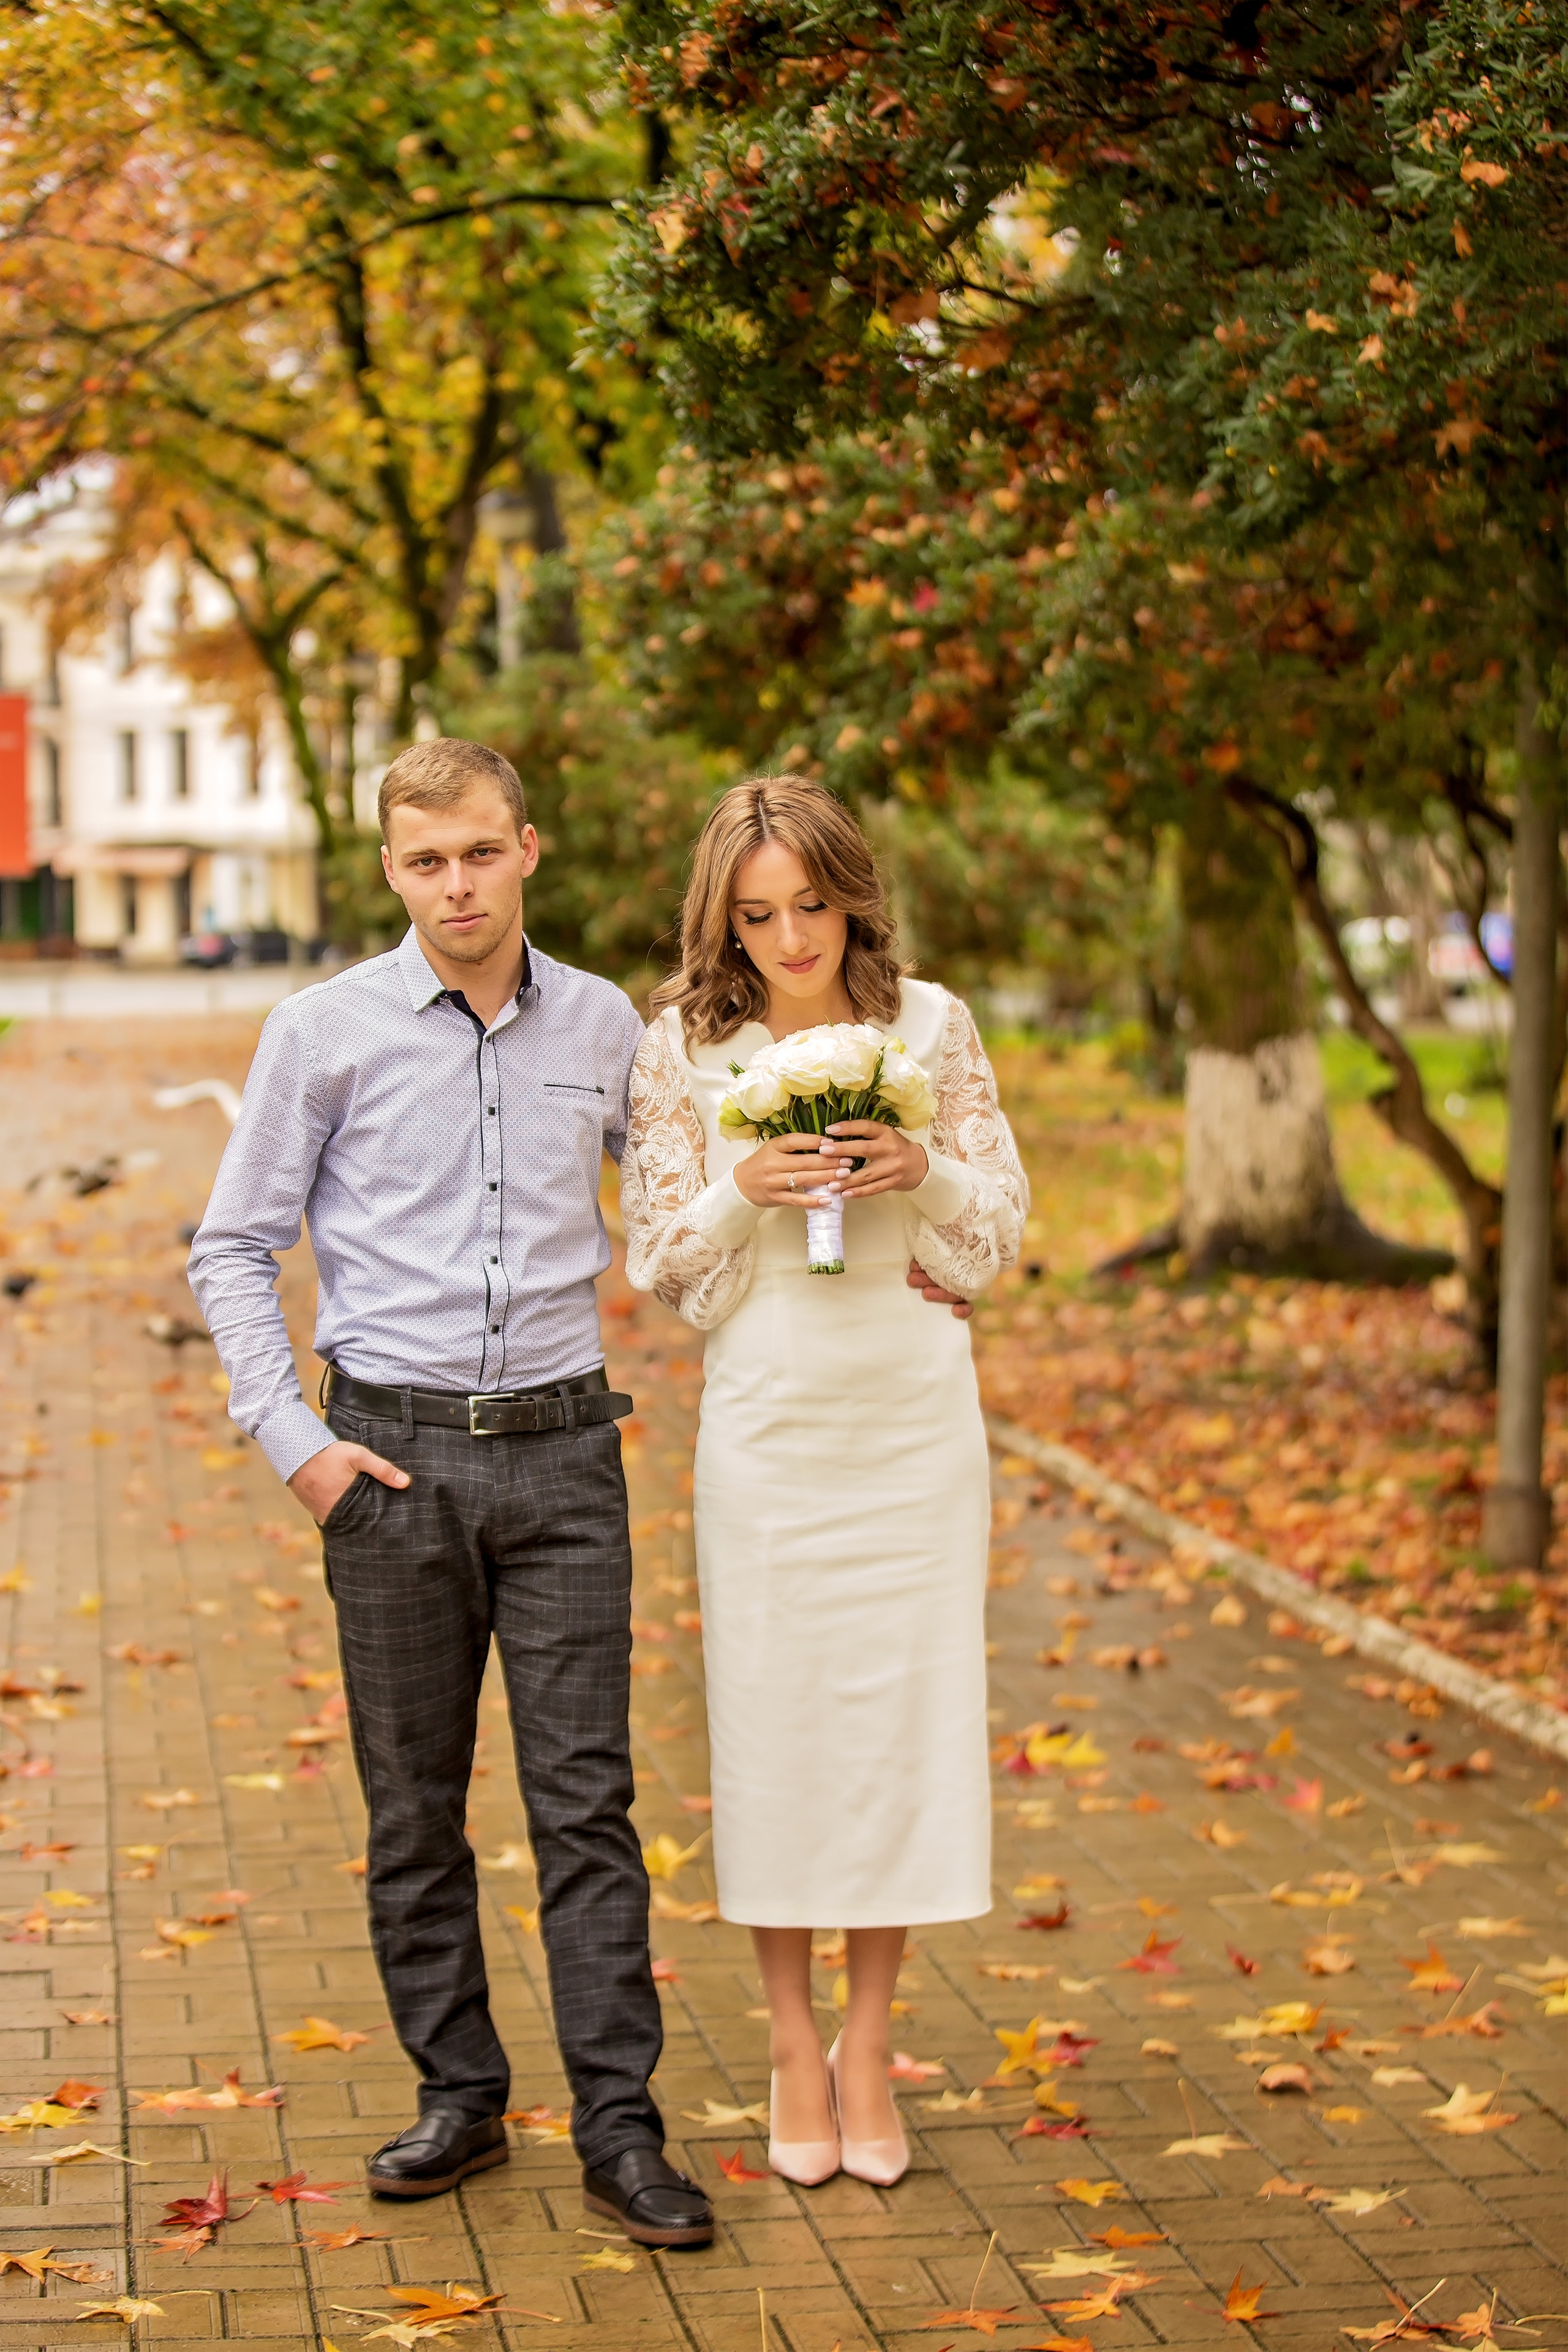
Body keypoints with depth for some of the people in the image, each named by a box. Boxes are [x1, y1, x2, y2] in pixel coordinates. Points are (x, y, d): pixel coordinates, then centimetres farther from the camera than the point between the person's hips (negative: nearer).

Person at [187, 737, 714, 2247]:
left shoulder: (604, 1030, 6)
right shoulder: (325, 1034, -1)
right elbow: (232, 1247, 4)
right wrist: (290, 1438, -4)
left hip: (561, 1453, 1)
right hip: (393, 1456, 0)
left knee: (586, 1799, -2)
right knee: (412, 1807, 6)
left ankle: (620, 2132, 2)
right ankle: (458, 2096, 20)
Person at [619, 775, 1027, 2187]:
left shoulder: (930, 1026, 1)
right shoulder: (684, 1048, -1)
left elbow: (1003, 1236, 4)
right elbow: (659, 1264, 2)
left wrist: (923, 1175, -16)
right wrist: (742, 1192, -17)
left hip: (914, 1415, 1)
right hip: (768, 1420, -1)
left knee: (903, 1716, 3)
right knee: (772, 1718, 3)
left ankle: (869, 2045, 18)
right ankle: (794, 2045, 18)